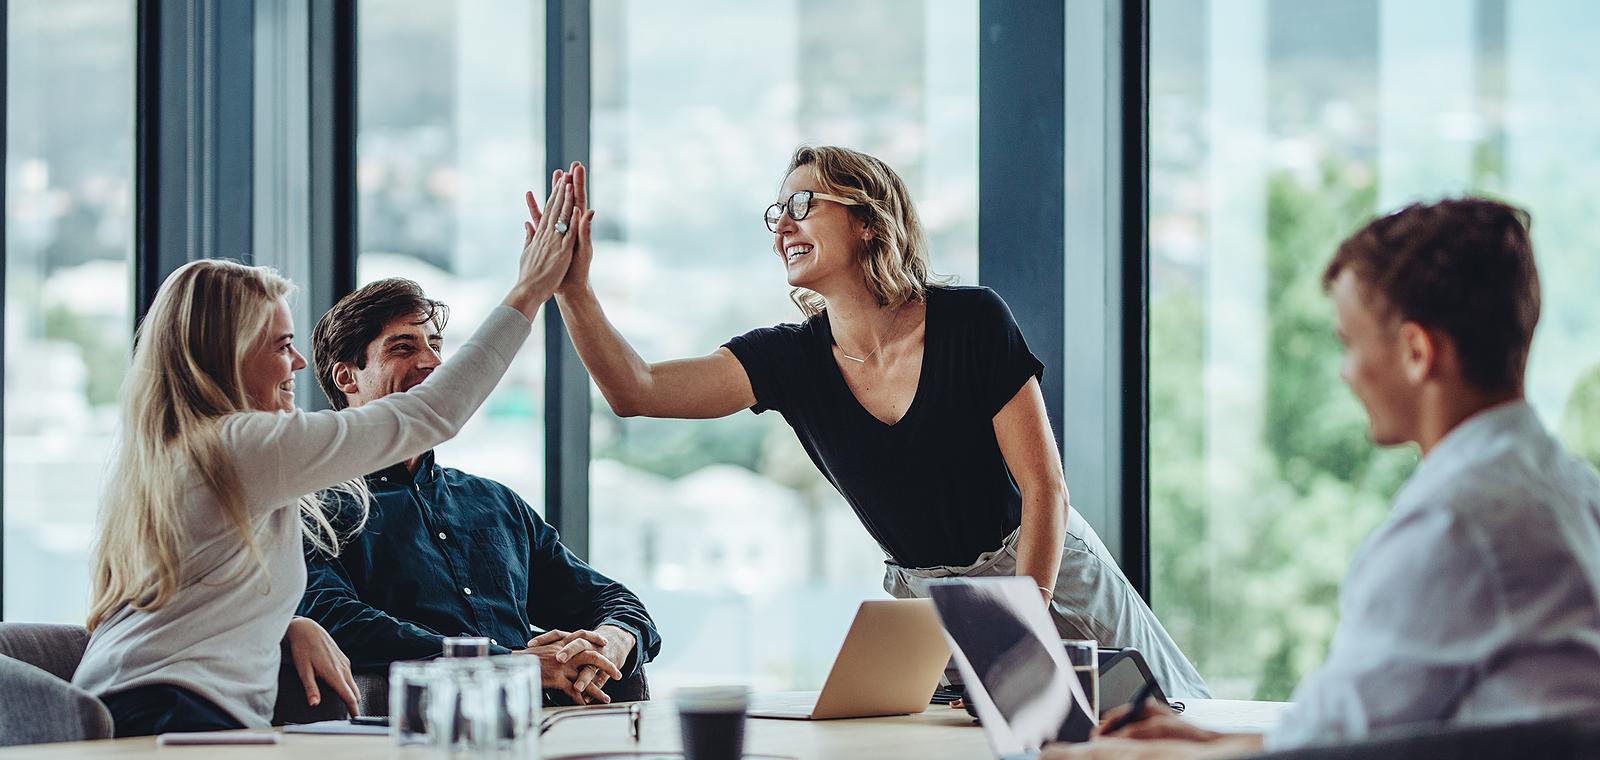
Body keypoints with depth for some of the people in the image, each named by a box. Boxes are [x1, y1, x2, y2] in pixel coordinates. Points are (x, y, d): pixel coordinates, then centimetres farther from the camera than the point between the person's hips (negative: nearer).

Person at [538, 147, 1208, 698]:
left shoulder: (971, 322, -16)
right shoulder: (790, 360, -7)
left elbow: (1044, 487, -15)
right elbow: (637, 392, -18)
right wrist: (573, 290, -31)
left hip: (1046, 574, -3)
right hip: (921, 599, 3)